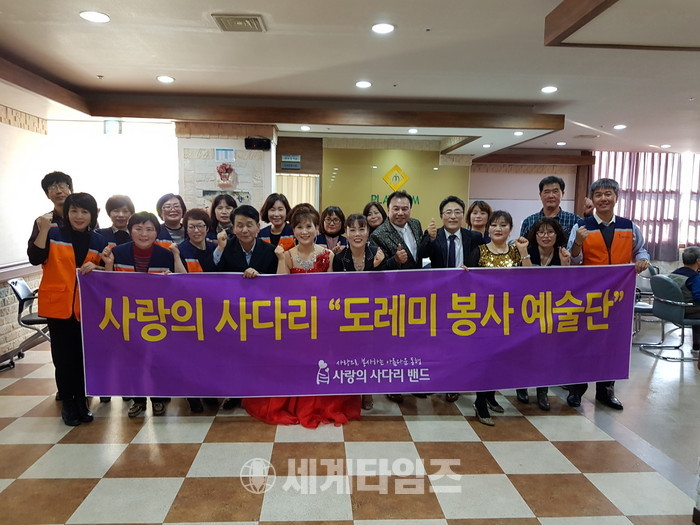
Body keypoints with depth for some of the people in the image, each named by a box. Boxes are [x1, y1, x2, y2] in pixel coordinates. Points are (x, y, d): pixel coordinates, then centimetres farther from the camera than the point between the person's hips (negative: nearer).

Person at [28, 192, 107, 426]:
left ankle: (81, 401, 23)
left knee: (84, 356, 8)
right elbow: (35, 258, -17)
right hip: (58, 305, -2)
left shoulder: (99, 241, 5)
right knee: (63, 357, 4)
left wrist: (96, 267, -10)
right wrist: (43, 230, -25)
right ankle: (67, 403, 18)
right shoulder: (54, 235, -2)